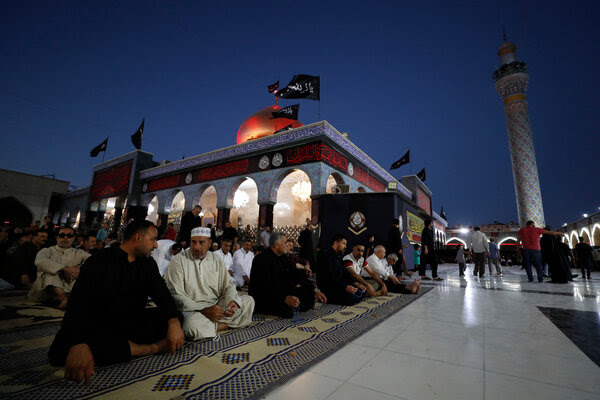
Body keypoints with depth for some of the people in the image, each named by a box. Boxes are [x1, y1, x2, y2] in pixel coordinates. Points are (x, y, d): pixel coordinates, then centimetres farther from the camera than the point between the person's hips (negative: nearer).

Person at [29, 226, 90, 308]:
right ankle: (64, 299, -41)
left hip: (67, 291, 1)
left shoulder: (78, 253, 13)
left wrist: (79, 268, -27)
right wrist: (64, 268, -28)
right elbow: (39, 261, -15)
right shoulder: (48, 251, 9)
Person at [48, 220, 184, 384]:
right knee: (63, 347, -35)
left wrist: (173, 322, -27)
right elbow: (79, 302, -22)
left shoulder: (148, 263, 5)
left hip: (132, 324, 4)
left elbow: (161, 293, -8)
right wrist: (78, 344, -40)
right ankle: (150, 348, -29)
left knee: (177, 316, -16)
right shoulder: (100, 261, -9)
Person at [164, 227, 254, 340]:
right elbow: (175, 295, -14)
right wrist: (203, 310, -23)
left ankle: (215, 325, -15)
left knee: (248, 301, -6)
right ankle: (227, 324, -12)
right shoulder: (178, 261, -7)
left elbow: (228, 285, 10)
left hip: (217, 305, 5)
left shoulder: (217, 261, 7)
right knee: (193, 324, -37)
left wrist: (232, 301, -14)